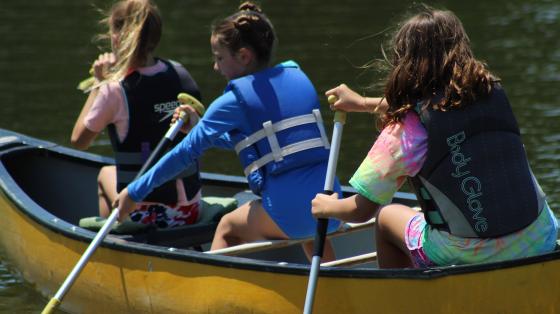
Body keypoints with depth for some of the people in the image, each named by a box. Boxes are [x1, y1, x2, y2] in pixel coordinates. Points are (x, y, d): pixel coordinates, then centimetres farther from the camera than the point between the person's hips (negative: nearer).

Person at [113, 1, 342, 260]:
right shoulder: (297, 77, 15)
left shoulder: (235, 101, -3)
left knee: (227, 228, 24)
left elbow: (187, 152, 0)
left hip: (289, 213, -6)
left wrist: (135, 192, 8)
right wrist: (200, 128, 29)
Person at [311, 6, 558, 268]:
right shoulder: (491, 91, 2)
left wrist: (327, 207, 20)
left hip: (468, 256, -3)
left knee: (387, 216, 25)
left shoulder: (404, 131, -11)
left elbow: (362, 210, -3)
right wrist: (364, 103, 38)